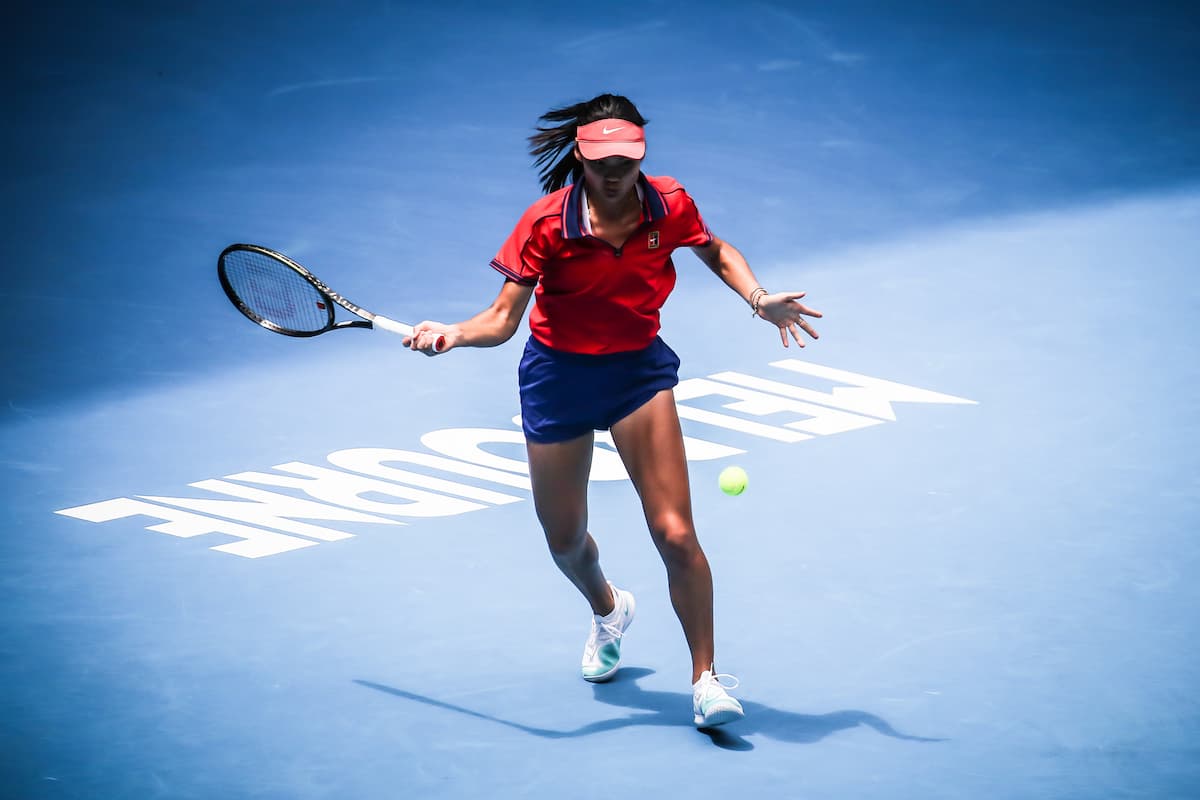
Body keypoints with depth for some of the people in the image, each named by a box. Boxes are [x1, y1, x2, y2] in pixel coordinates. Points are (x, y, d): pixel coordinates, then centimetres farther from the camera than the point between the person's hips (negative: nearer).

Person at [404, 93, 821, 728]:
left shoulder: (668, 206, -12)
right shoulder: (547, 223, -19)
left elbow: (716, 252, 11)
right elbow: (503, 317, -18)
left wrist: (759, 299, -5)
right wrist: (454, 335, -38)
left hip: (639, 372, 0)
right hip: (558, 376, 0)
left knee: (675, 534, -12)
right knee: (565, 542, 15)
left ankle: (705, 680, 2)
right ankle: (607, 611, 51)